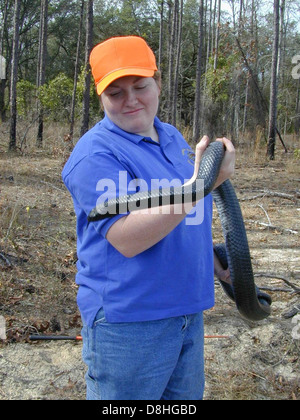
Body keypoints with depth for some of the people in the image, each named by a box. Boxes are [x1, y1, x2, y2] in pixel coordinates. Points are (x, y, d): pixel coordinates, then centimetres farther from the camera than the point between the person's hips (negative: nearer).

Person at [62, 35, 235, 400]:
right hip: (128, 321, -7)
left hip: (187, 309, 8)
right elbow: (127, 239, -29)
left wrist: (215, 264, 27)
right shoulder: (95, 154, -17)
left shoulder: (172, 137, 8)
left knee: (186, 398, 23)